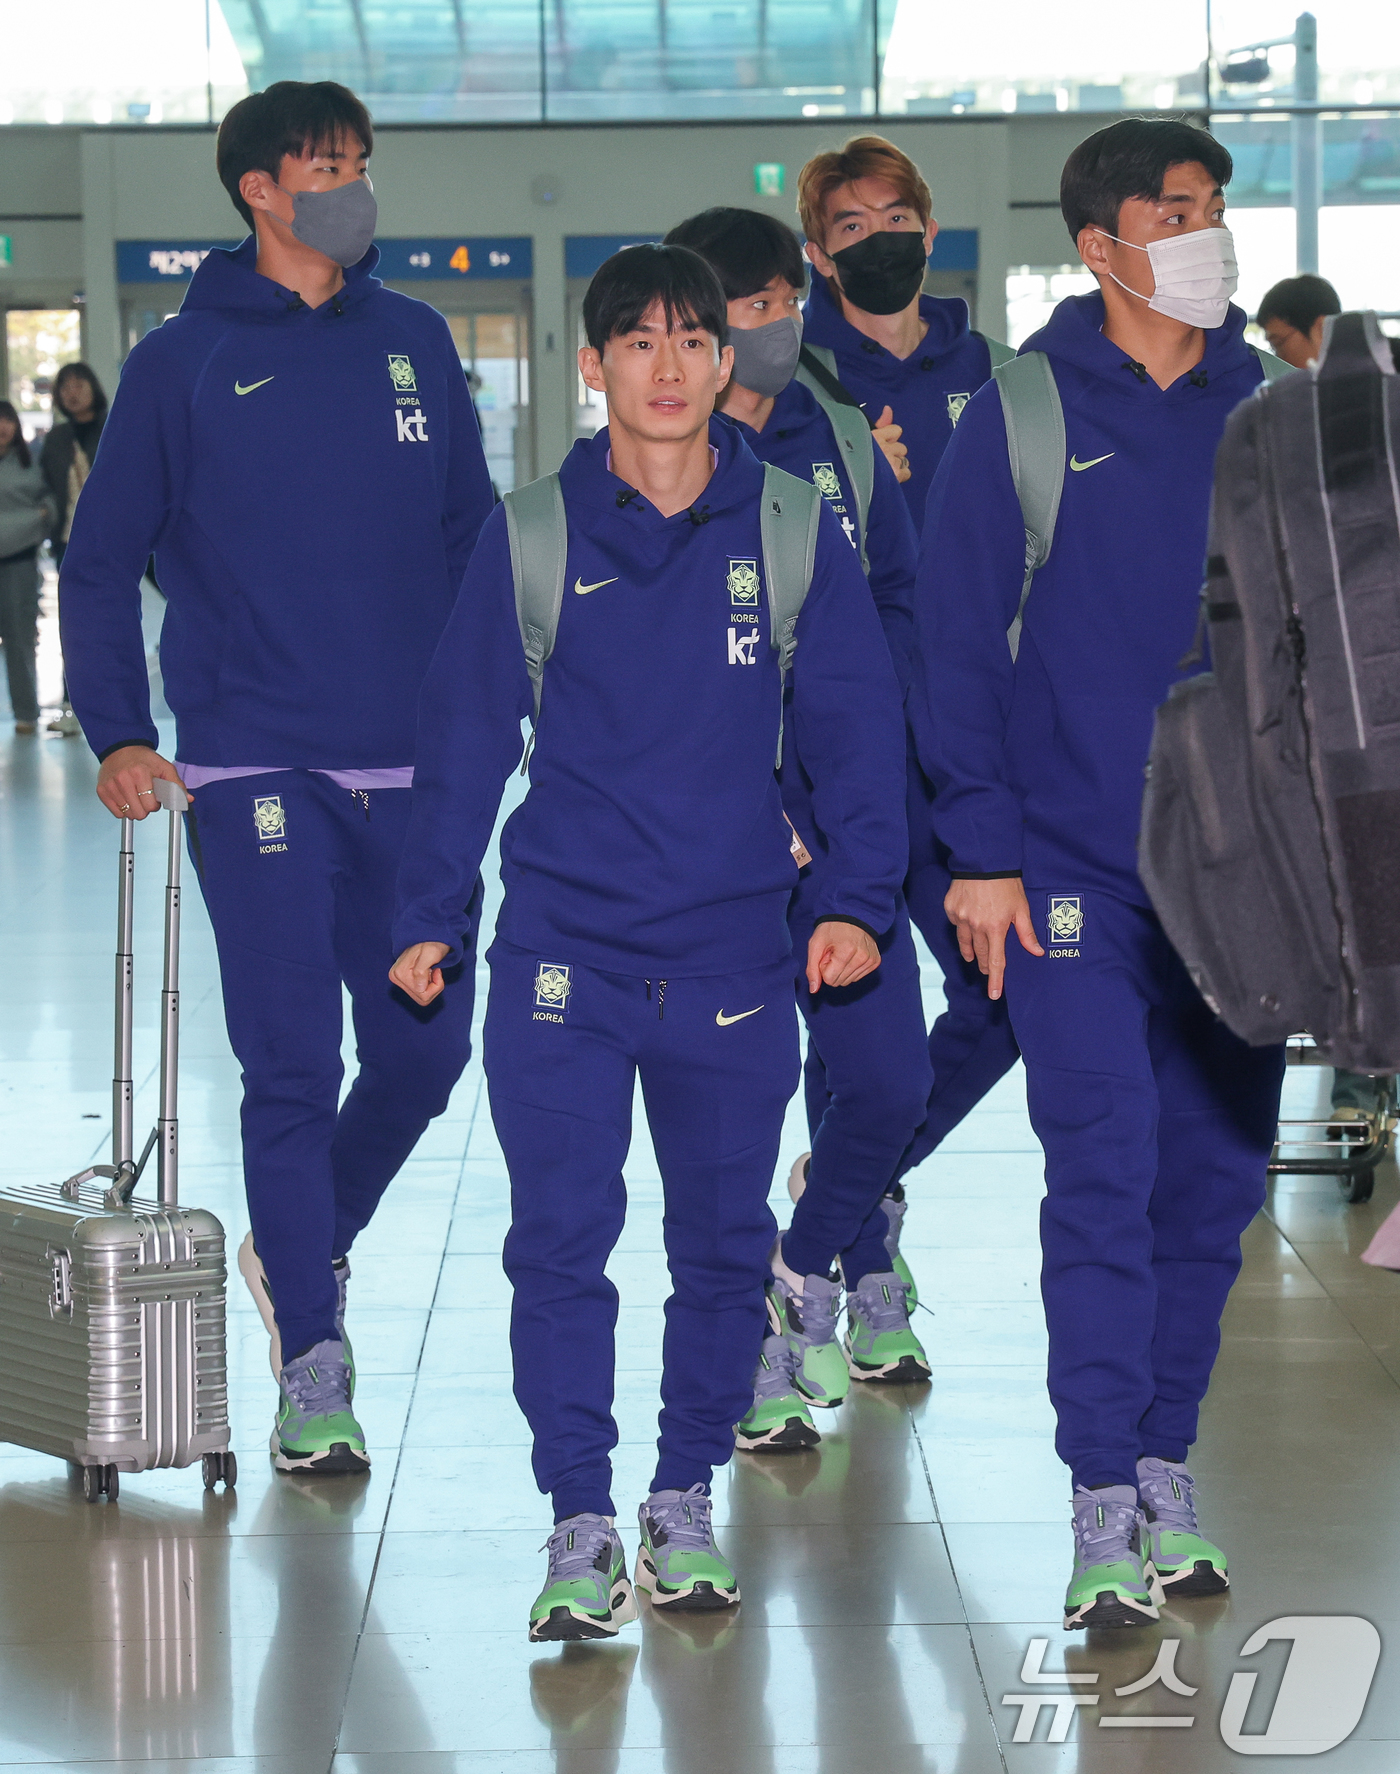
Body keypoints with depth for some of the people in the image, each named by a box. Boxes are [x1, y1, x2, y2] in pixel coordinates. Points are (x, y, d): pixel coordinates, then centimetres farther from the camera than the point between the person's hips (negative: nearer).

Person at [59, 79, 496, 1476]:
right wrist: (117, 734, -6)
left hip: (413, 773, 4)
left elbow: (473, 536, 16)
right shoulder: (183, 362, 2)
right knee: (292, 1070, -5)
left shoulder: (416, 343, 11)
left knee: (425, 1049, 6)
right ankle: (312, 1369, 3)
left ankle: (301, 1241, 33)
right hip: (256, 771, -3)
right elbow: (100, 563, 4)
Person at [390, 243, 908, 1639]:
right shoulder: (530, 536, 1)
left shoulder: (792, 530, 2)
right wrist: (430, 917, 6)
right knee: (560, 1238, -3)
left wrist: (858, 895, -4)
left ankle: (686, 1503, 25)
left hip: (735, 956, 1)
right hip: (561, 949, -1)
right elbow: (463, 734, 6)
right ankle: (580, 1522, 8)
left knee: (723, 1244, 9)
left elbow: (853, 723, 5)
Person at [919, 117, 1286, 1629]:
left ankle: (1166, 1466, 21)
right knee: (1103, 1178, -7)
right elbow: (955, 634, -2)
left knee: (1216, 1176, 7)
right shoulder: (1027, 411, -2)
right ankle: (1103, 1506, -1)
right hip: (1076, 865, -3)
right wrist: (984, 845, -8)